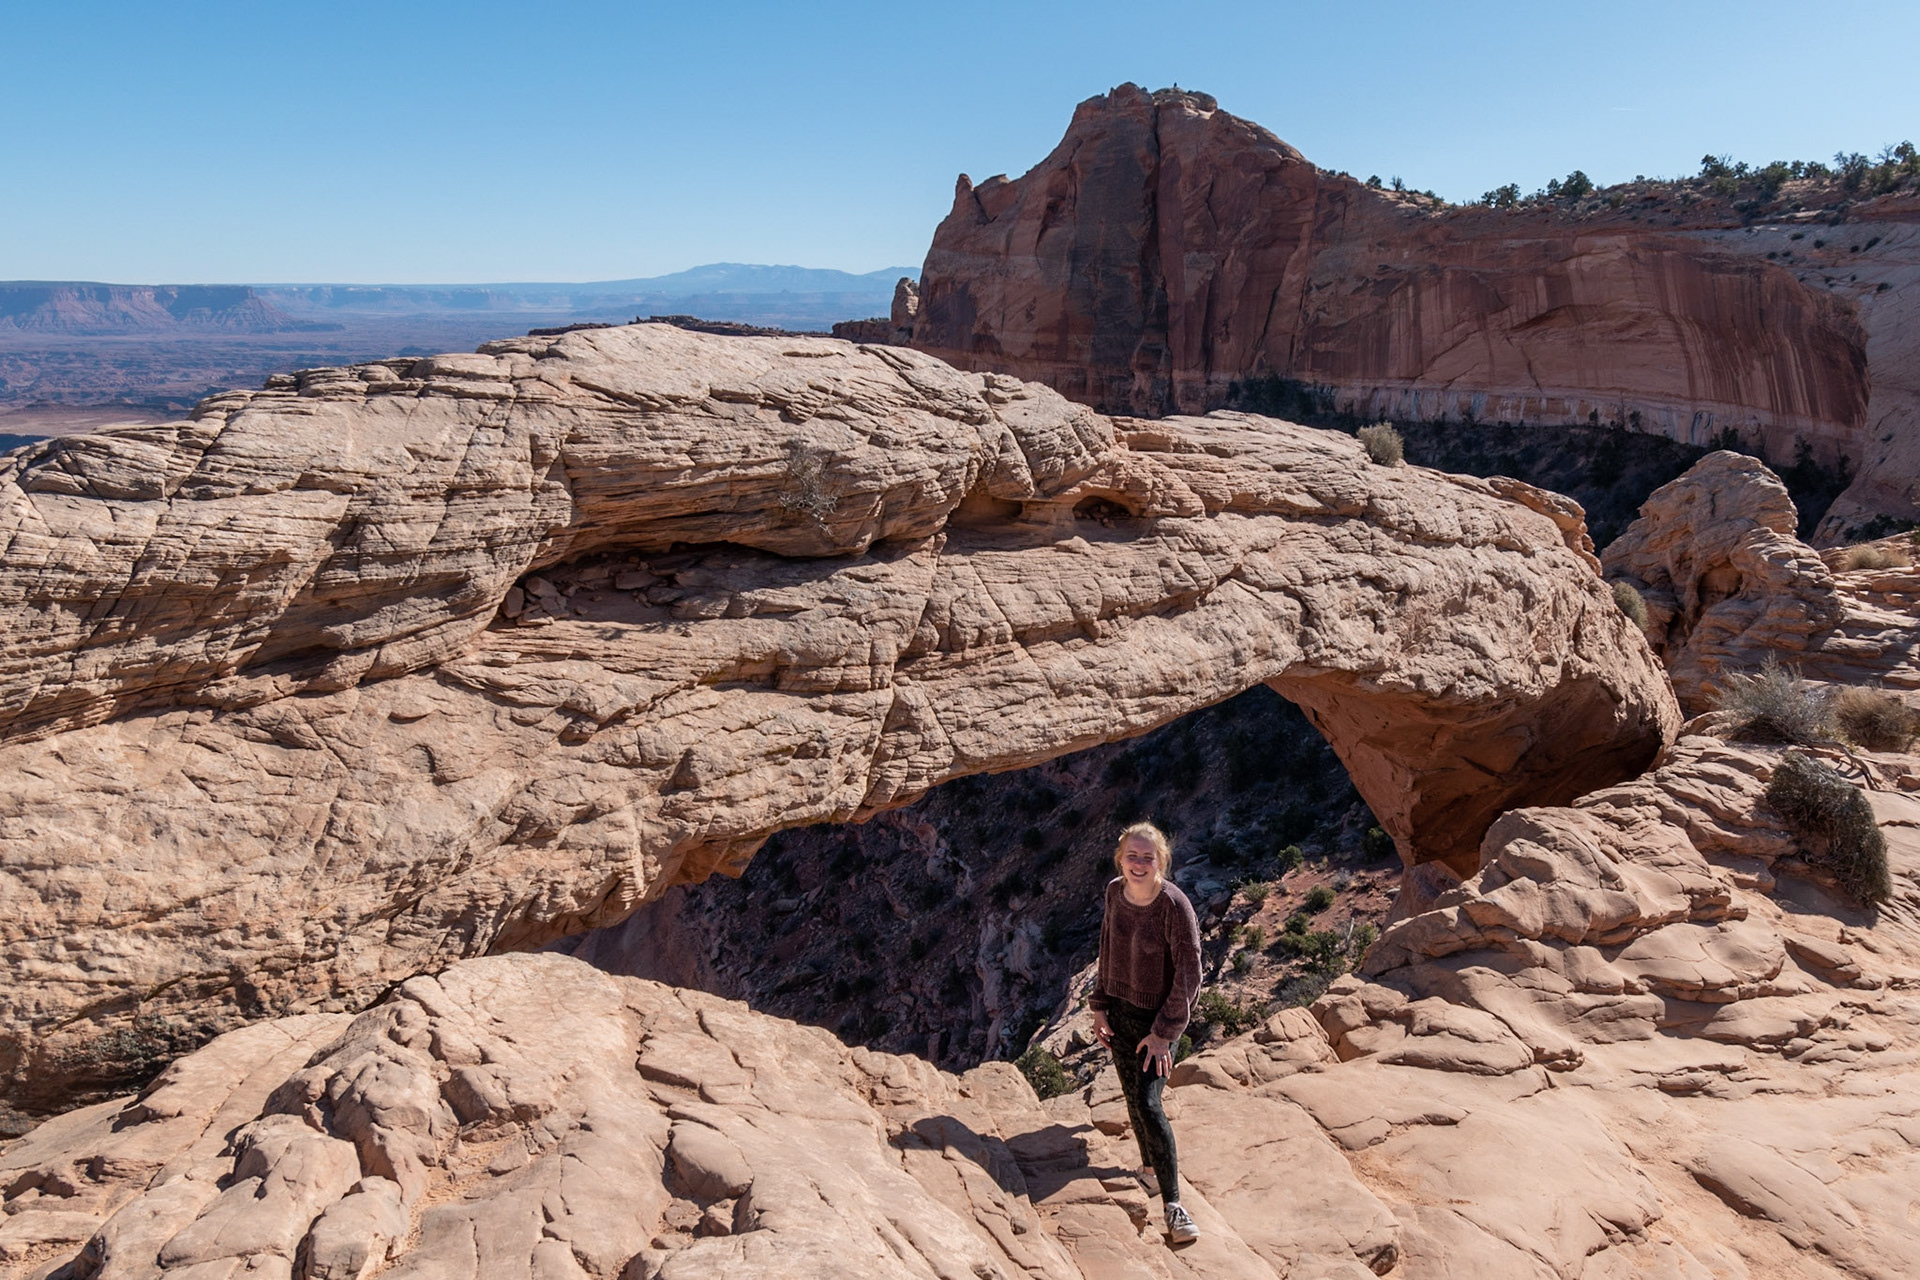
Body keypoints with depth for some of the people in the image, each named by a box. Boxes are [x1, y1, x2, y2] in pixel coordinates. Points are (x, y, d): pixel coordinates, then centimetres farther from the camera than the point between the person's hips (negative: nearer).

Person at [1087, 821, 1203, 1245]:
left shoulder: (1174, 905, -23)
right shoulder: (1115, 892, -6)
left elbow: (1188, 974, -18)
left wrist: (1164, 1031, -16)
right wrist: (1100, 1005, 9)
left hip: (1160, 1014, -5)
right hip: (1120, 1007, 5)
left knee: (1147, 1102, -11)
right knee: (1133, 1097, 14)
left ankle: (1173, 1203, -2)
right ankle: (1150, 1165, 37)